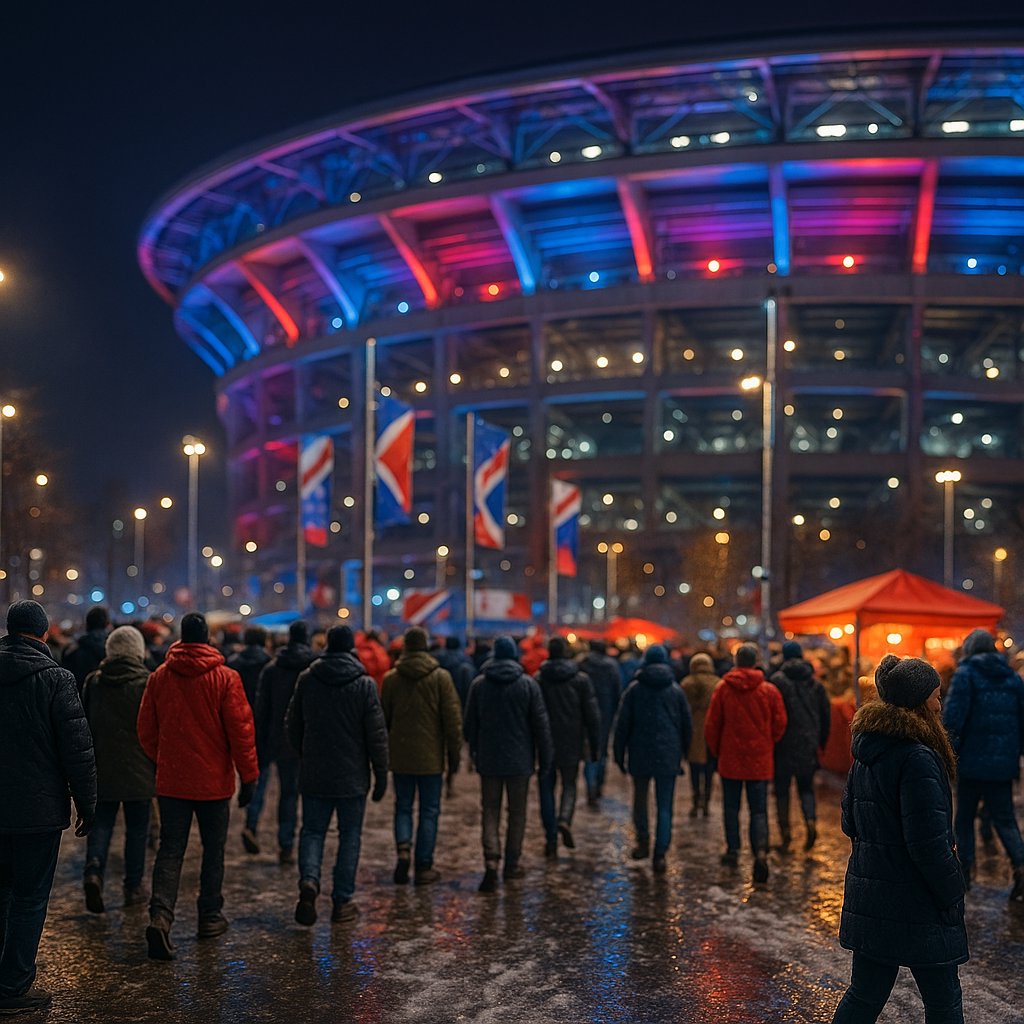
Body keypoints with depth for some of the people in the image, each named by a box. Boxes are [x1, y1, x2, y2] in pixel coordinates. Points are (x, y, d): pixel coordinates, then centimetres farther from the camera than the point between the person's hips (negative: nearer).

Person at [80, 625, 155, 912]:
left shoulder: (93, 681, 3)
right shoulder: (147, 683, -8)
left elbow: (83, 724, 11)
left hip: (100, 769, 3)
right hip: (138, 770, -2)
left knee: (101, 824, 9)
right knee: (136, 829, 8)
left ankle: (93, 871, -15)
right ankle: (133, 888, 14)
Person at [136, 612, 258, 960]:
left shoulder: (159, 677, 0)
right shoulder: (225, 677, -10)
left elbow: (146, 730, 6)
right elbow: (241, 729, -10)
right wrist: (249, 775, -2)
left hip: (171, 781, 2)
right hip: (214, 781, -2)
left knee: (170, 851, 4)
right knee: (213, 850, 13)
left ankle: (161, 914, -14)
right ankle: (210, 917, 20)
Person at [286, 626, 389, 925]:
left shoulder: (307, 680, 0)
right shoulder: (364, 684, -8)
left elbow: (293, 725, 8)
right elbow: (376, 735, -8)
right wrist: (381, 775, 0)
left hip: (314, 774, 2)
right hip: (352, 776, -2)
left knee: (312, 830, 11)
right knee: (350, 835, 9)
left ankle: (309, 879, -14)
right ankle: (342, 901, 9)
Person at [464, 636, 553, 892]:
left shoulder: (479, 684, -1)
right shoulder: (528, 684, -6)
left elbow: (469, 724, 5)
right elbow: (541, 724, -4)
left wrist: (473, 751, 17)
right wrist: (545, 758, 3)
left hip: (488, 760, 1)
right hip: (519, 760, -1)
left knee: (490, 812, 5)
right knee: (517, 813, 11)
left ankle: (491, 861, -12)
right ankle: (512, 864, 16)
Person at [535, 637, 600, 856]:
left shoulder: (538, 679, -2)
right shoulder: (581, 679, -1)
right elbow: (592, 715, -2)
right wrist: (595, 746, 4)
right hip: (571, 745, 0)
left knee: (547, 788, 9)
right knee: (569, 785, 15)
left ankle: (551, 838, 4)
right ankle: (565, 820, -11)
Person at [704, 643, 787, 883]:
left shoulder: (723, 689, -5)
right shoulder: (769, 691, -4)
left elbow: (712, 725, -1)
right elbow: (780, 723, 0)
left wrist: (715, 751, 14)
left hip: (730, 758, 0)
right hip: (760, 760, 0)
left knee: (731, 807, 16)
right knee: (759, 809, 3)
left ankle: (733, 850, 20)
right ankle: (761, 852, -16)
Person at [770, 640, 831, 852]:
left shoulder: (777, 681, -7)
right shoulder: (815, 683, 7)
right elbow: (826, 714, 10)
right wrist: (822, 741, 18)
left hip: (785, 744, -4)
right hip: (808, 745, 4)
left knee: (782, 789, 7)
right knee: (806, 787, 15)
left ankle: (785, 835, 6)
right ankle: (811, 821, -9)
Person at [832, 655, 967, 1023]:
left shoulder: (866, 751, 7)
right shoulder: (917, 759, -20)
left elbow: (850, 822, 16)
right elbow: (929, 844, -21)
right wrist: (953, 897, -10)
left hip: (868, 897, 8)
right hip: (916, 906, -8)